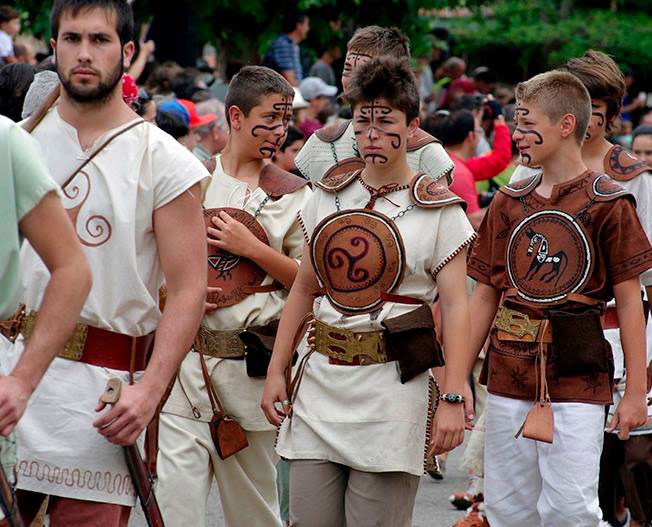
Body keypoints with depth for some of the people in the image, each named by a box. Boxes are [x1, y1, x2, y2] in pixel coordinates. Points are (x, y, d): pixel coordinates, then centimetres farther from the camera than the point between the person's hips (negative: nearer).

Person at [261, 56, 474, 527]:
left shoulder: (438, 209, -2)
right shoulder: (328, 197, 11)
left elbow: (455, 306, -7)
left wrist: (453, 395, -16)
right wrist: (276, 370, 10)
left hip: (392, 382, -4)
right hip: (319, 377, 4)